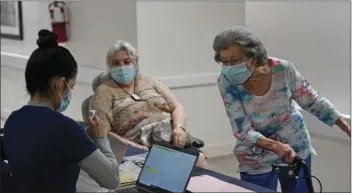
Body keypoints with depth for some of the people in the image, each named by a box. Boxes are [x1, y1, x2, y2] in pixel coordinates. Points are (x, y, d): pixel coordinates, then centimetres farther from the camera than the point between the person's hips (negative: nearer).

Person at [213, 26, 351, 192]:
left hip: (295, 148, 1)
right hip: (257, 160, -1)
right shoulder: (227, 82, -22)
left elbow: (313, 102, -6)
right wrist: (275, 146, -39)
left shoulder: (283, 69, -21)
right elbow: (243, 131, -22)